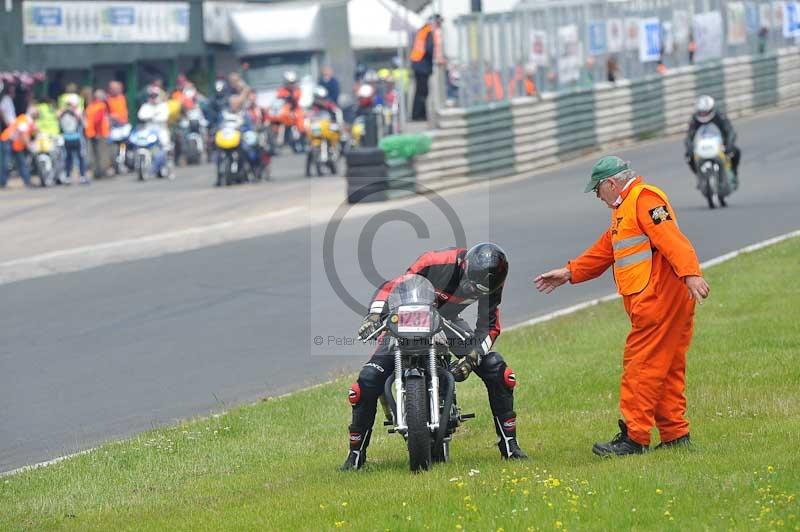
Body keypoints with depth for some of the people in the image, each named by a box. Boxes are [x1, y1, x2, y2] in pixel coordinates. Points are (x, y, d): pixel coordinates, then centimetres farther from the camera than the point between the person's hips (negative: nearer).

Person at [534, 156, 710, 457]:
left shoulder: (645, 199, -9)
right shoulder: (623, 209, 25)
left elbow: (671, 238, -23)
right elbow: (604, 251, 33)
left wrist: (690, 273, -34)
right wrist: (569, 273, 31)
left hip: (658, 299, -11)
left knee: (640, 367, -9)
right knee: (667, 370, 11)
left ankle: (634, 437, -9)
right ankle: (675, 434, 14)